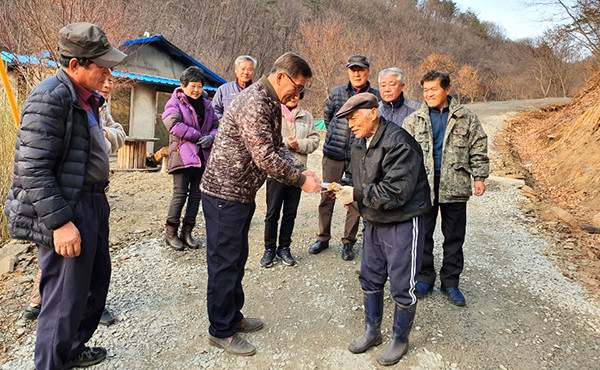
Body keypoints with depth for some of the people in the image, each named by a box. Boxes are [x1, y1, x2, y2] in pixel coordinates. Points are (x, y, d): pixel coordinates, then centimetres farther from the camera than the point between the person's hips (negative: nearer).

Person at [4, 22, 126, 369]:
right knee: (66, 301, 1)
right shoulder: (50, 98, -18)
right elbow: (32, 170, -21)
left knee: (97, 279, 21)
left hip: (92, 204, 10)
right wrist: (60, 223, -23)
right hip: (67, 214, -10)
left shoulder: (85, 98, 11)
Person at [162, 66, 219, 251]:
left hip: (202, 156, 6)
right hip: (183, 155, -5)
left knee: (196, 194, 8)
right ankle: (170, 232, 10)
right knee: (180, 194, -5)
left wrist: (211, 137, -8)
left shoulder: (206, 105, 17)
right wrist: (198, 136, -17)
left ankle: (187, 232, 18)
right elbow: (174, 125, -17)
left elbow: (217, 125, 14)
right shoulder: (175, 103, 0)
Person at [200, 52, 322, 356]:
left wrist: (302, 171, -1)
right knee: (224, 263, 2)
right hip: (224, 194, -10)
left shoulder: (271, 103, 12)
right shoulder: (254, 103, -21)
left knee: (237, 259, 19)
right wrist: (301, 180, -16)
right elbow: (265, 157, -25)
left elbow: (277, 148, 14)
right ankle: (221, 331, 18)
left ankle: (233, 317, 35)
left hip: (242, 194, 10)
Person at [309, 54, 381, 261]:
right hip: (333, 153, 2)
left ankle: (348, 242, 19)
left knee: (355, 199, 4)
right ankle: (323, 238, 22)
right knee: (327, 196, 7)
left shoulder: (376, 96, -2)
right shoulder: (337, 93, 5)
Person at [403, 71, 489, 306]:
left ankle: (450, 282, 25)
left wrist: (479, 177, 3)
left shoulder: (466, 118, 4)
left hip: (455, 187, 0)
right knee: (422, 234, 7)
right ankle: (425, 278, 25)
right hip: (423, 185, 0)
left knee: (454, 237, 9)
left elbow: (478, 148, 8)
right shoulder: (414, 120, 4)